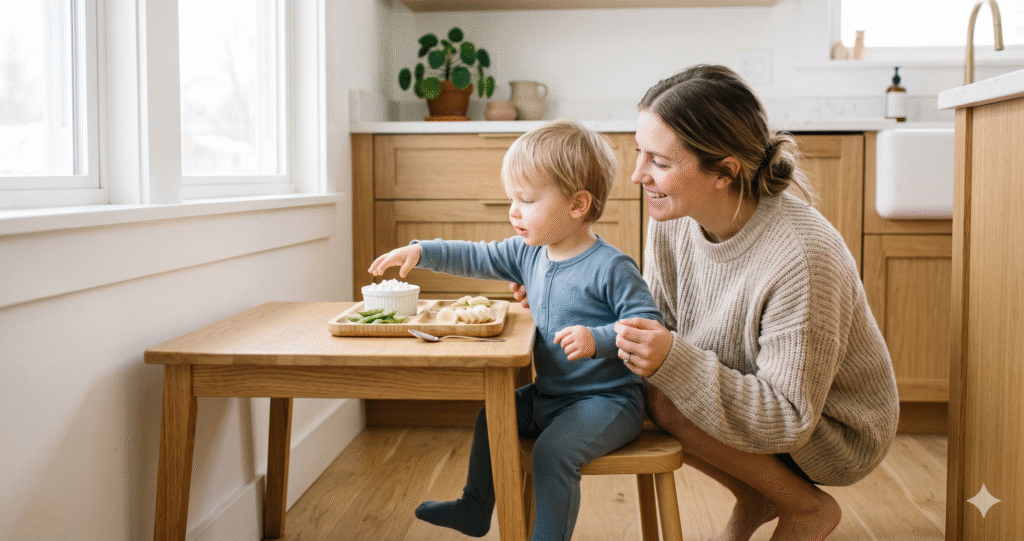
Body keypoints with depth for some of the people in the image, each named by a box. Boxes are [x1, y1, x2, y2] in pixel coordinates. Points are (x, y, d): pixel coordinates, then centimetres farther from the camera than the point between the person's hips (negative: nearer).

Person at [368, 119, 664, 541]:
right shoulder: (529, 253, 2)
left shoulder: (611, 267, -21)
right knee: (492, 416, 17)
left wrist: (597, 339, -37)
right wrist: (420, 252, 2)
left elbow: (649, 324, -23)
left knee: (552, 451, -28)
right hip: (549, 394, 9)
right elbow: (478, 258, 11)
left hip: (607, 399, -8)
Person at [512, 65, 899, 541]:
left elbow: (788, 421, -30)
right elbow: (656, 323, 0)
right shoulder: (673, 220, -13)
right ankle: (754, 499, 10)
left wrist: (675, 363, -41)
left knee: (666, 400, -24)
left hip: (840, 435, -7)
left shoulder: (802, 257, -34)